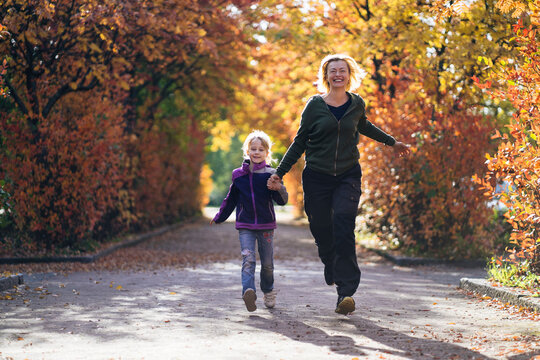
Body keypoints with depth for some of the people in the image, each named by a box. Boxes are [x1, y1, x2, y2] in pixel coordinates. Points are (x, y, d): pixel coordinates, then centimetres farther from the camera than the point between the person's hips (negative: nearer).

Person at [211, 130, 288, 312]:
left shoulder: (270, 174, -1)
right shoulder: (238, 174, 5)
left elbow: (282, 201, -5)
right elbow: (231, 199, 19)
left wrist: (279, 189, -26)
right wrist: (219, 217, 27)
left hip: (266, 225, 0)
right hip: (245, 226, 1)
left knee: (267, 263, 9)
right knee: (248, 259, -17)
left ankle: (268, 291, 33)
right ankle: (248, 291, -32)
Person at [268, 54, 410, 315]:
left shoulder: (357, 104, 6)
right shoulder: (315, 105, 0)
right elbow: (299, 143, 6)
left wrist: (392, 142, 39)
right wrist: (279, 173, 1)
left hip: (348, 176, 0)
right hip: (317, 177, 0)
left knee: (343, 228, -17)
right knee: (321, 230, 1)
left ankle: (346, 292, -20)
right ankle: (331, 268, 36)